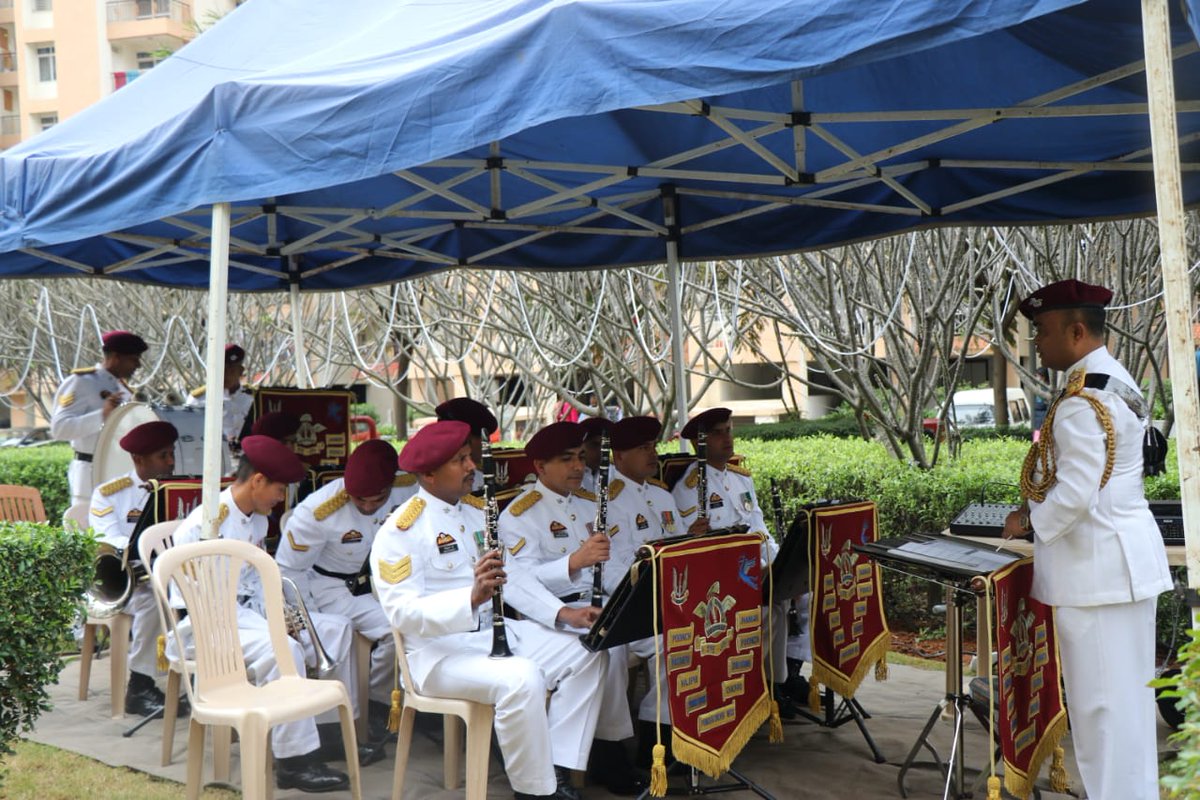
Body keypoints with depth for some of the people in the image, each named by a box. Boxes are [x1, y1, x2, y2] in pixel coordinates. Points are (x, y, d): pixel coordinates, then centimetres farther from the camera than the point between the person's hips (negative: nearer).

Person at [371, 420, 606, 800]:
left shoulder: (478, 510, 12)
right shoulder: (400, 531, -12)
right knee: (522, 678, -33)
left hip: (497, 632, 8)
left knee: (587, 652, -3)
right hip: (440, 650, -8)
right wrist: (471, 598, -37)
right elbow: (402, 613, -23)